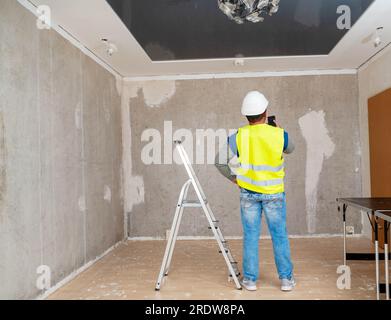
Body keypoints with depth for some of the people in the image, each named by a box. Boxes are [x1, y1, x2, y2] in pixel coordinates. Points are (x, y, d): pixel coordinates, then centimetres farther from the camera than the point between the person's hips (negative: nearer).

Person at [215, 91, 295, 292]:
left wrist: (234, 178, 8)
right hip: (273, 193, 0)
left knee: (251, 236, 10)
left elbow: (220, 161, -5)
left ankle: (250, 279, 18)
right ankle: (286, 278, 21)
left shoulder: (238, 137, -9)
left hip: (248, 192, 1)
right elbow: (290, 149, 14)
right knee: (279, 235, 11)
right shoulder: (280, 135, -9)